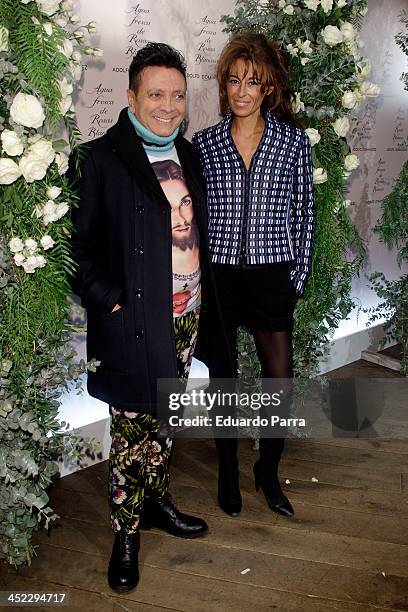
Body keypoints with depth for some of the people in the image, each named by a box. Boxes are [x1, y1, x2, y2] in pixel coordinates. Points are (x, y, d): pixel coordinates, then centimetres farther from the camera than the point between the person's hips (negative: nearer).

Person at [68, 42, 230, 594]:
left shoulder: (186, 154, 10)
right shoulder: (100, 159, -10)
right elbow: (80, 243, -10)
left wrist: (202, 294, 13)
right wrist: (110, 300, -15)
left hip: (186, 314, 6)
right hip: (133, 320, -6)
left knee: (161, 419, 19)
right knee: (131, 426, 5)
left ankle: (157, 502, 38)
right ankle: (126, 531, 23)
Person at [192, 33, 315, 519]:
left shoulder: (293, 141, 1)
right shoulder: (204, 143, 2)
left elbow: (303, 214, 5)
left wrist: (298, 278, 2)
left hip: (272, 277, 0)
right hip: (217, 276, 1)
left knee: (280, 384, 2)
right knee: (222, 381, 11)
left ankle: (268, 470, 29)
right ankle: (228, 473, 32)